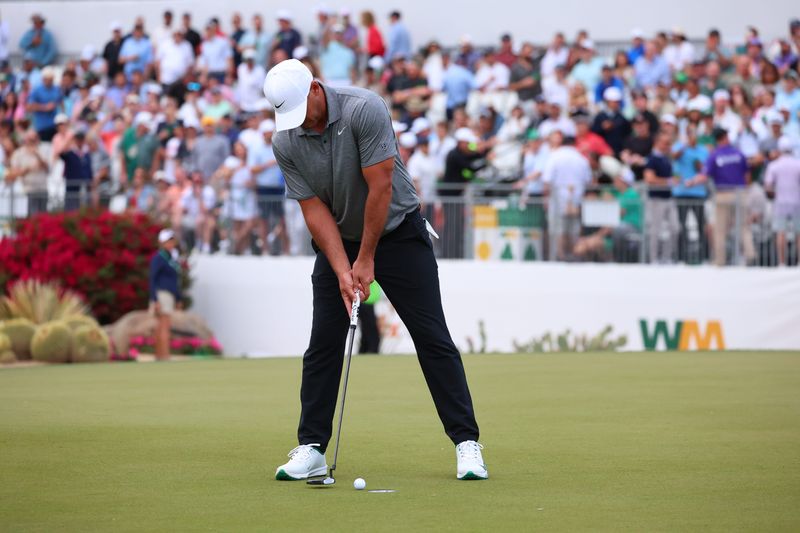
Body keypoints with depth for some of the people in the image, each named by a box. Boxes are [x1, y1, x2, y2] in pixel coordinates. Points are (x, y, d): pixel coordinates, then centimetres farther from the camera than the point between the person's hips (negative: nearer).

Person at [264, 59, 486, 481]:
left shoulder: (364, 110, -26)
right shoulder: (286, 144, -11)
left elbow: (380, 186, -24)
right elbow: (314, 209, -9)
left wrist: (366, 261, -19)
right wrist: (342, 271, -18)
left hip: (397, 232, -4)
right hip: (337, 240, 4)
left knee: (432, 338, -6)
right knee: (323, 345, -2)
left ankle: (466, 444, -4)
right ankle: (311, 448, 5)